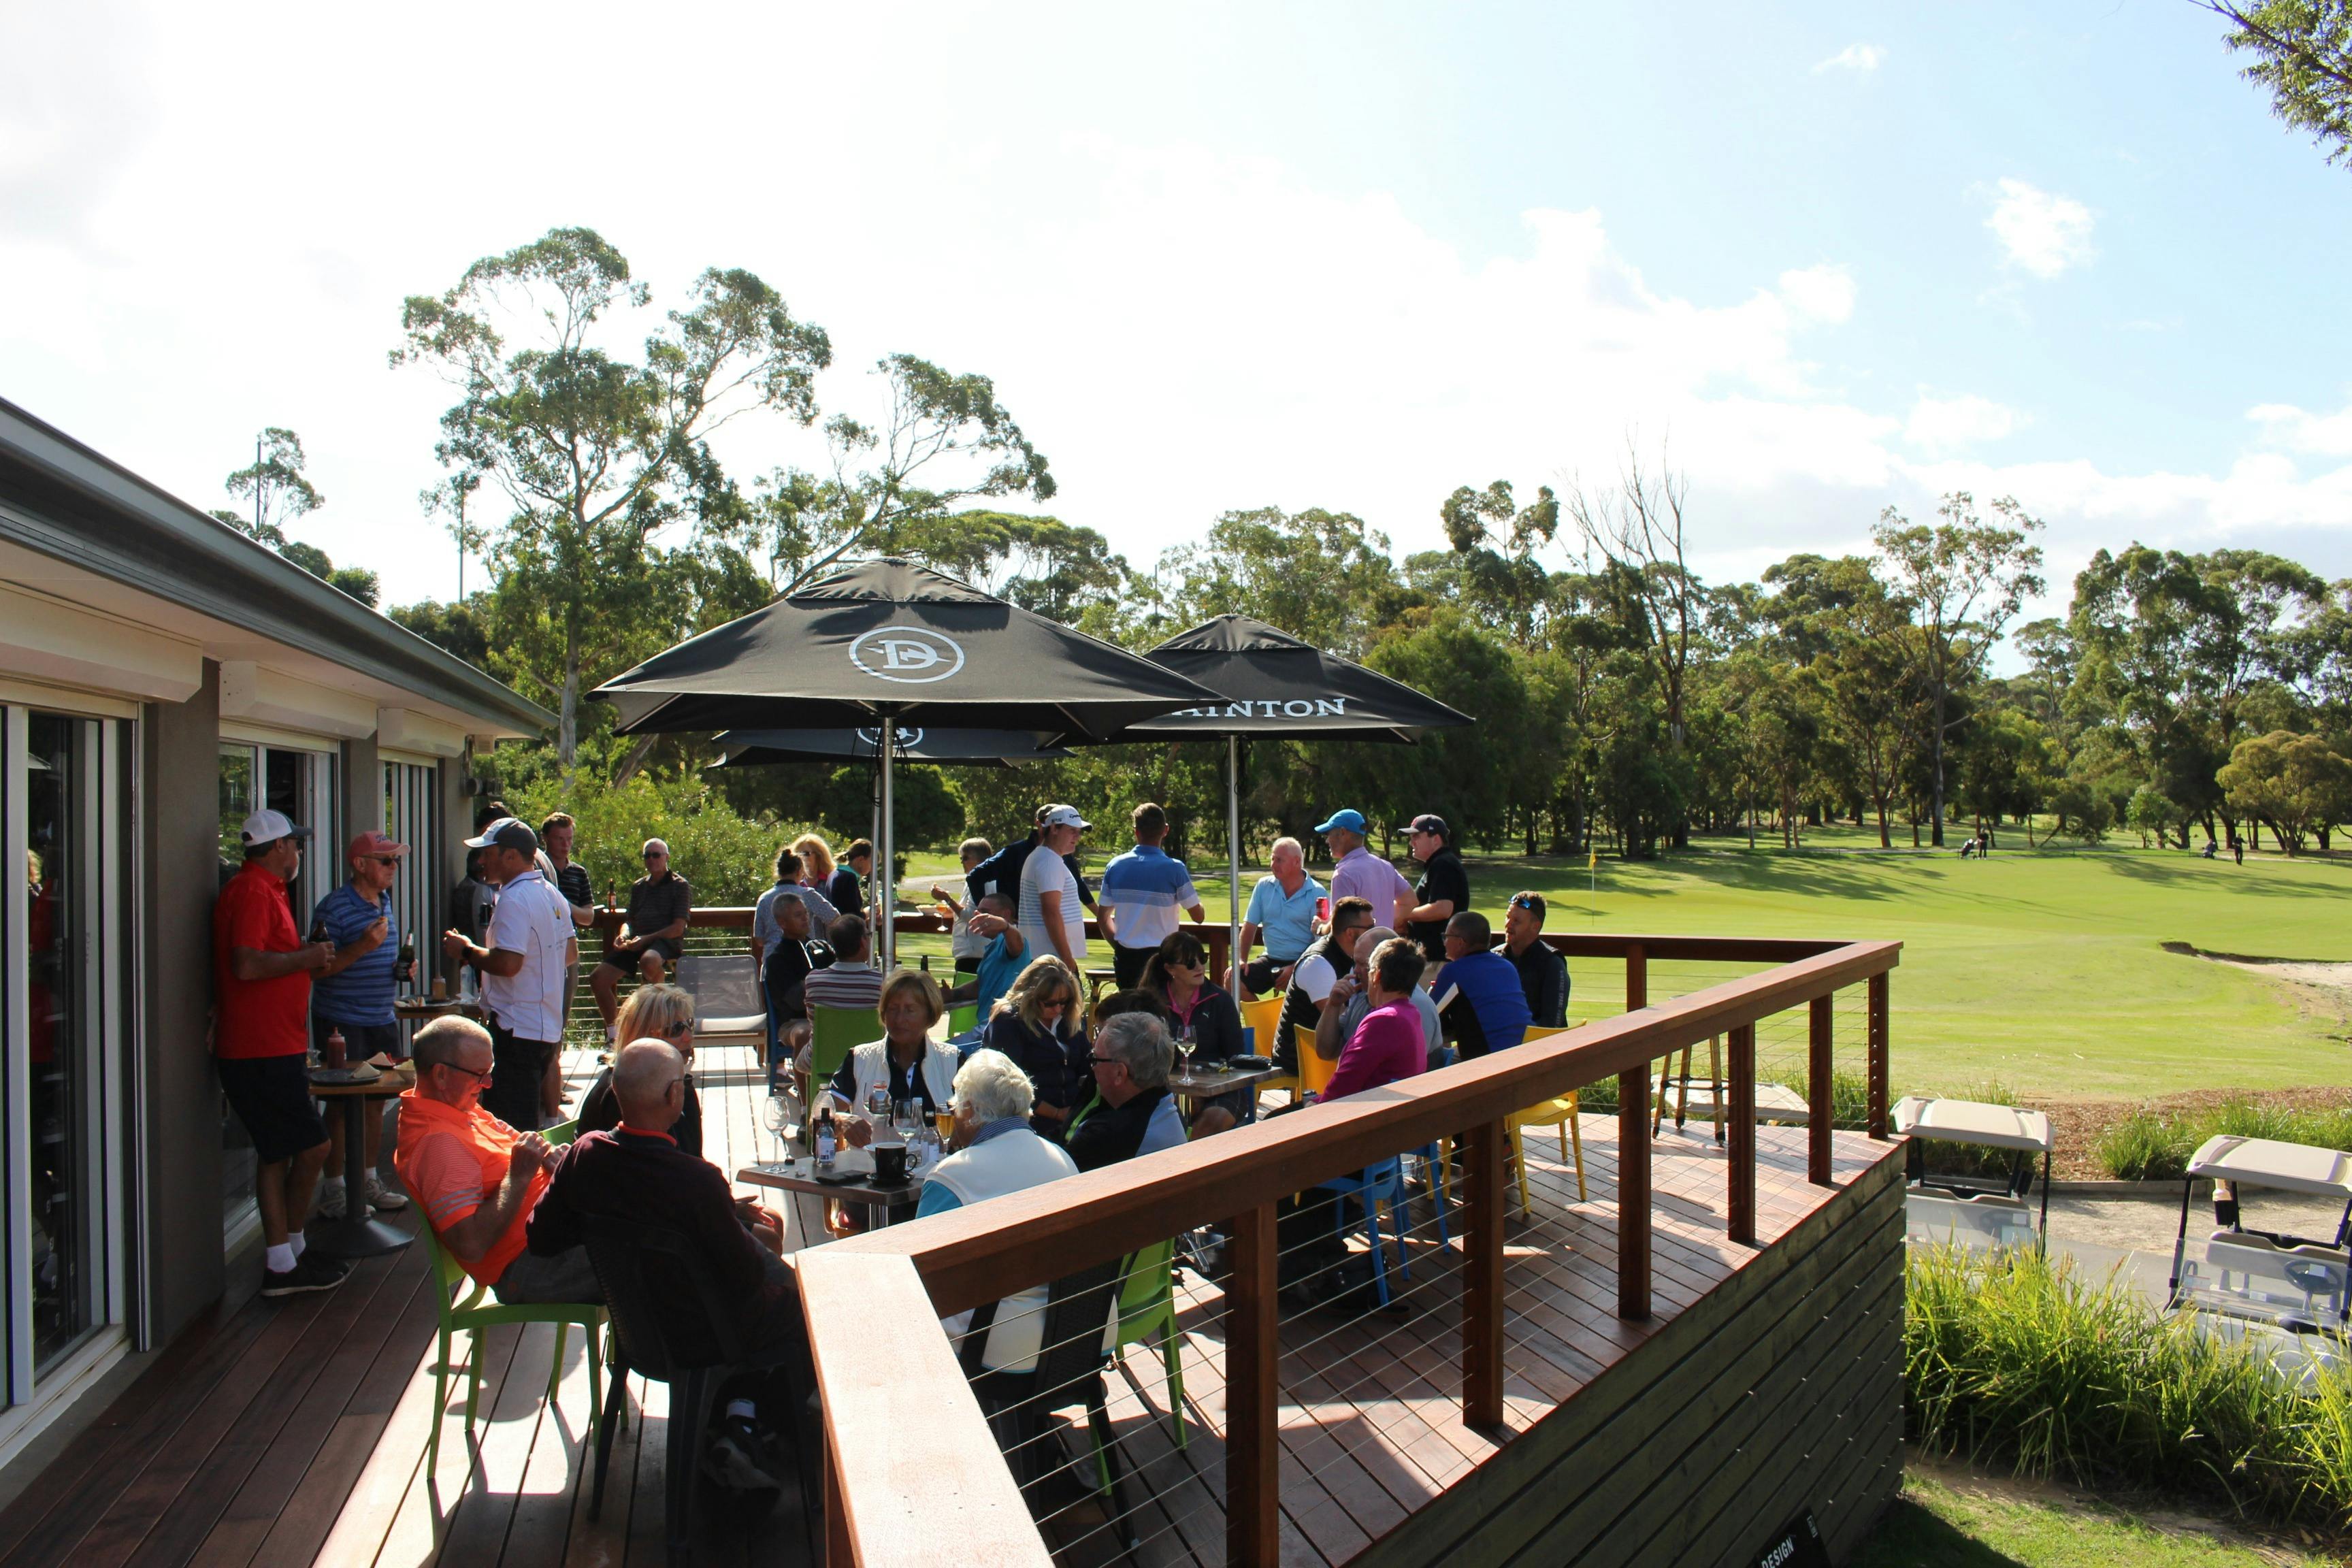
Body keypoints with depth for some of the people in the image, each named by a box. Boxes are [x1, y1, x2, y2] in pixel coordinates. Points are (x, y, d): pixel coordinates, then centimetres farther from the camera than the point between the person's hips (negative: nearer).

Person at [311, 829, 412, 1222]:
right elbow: (318, 968, -17)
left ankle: (368, 1181, 25)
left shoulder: (386, 906, 13)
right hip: (342, 1022, -8)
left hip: (381, 1019, 8)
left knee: (376, 1101, 13)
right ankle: (333, 1192, 8)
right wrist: (362, 946, -27)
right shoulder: (334, 908, -13)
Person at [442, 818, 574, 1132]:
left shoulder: (514, 899, -17)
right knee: (528, 1123, 18)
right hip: (549, 1027, 10)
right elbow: (570, 953, 20)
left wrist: (466, 950, -10)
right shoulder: (552, 895, 12)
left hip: (517, 1031, -10)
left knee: (507, 1127, -4)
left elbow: (507, 963, -25)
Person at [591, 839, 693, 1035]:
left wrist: (647, 939, -17)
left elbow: (678, 927, -6)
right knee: (598, 978, -10)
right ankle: (613, 1032, 5)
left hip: (666, 940, -6)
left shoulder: (679, 885, 3)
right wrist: (623, 935, -1)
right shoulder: (638, 886, 23)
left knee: (649, 961, -42)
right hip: (637, 941, 6)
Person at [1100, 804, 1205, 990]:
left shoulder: (1115, 867, 0)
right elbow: (1199, 916, -3)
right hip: (1160, 955, -3)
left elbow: (1104, 918, 7)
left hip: (1125, 956, 4)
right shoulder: (1174, 869, -11)